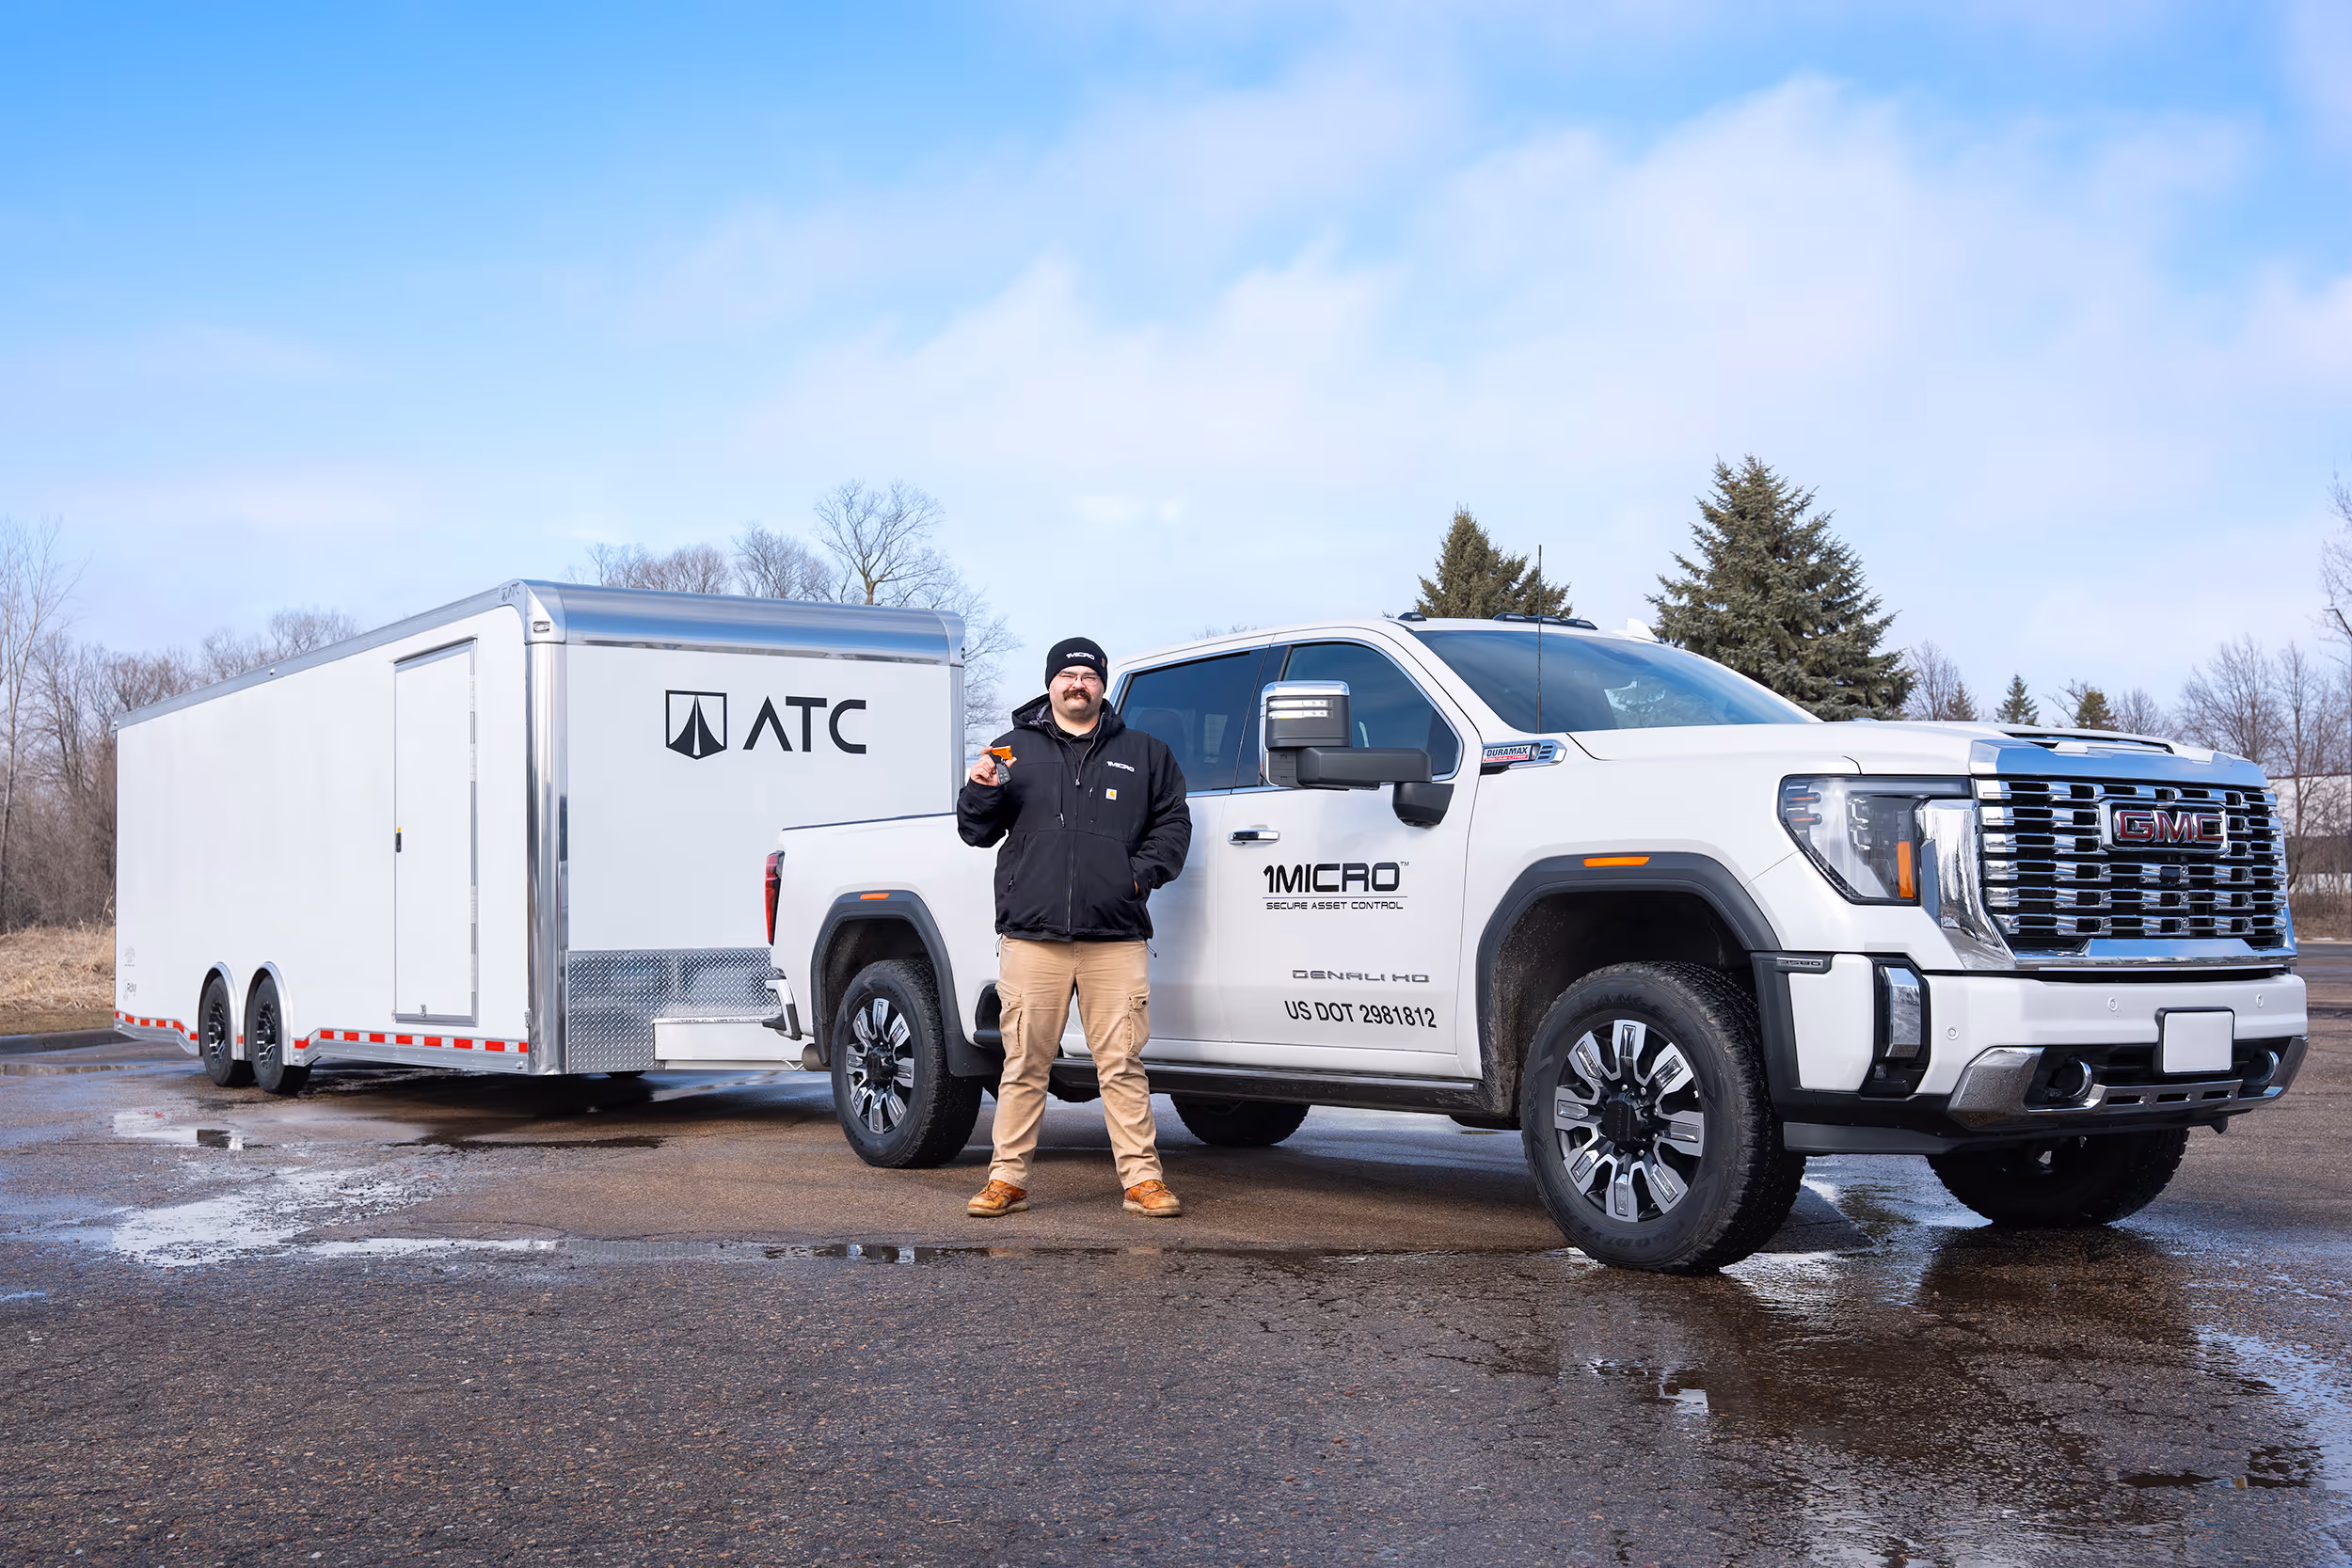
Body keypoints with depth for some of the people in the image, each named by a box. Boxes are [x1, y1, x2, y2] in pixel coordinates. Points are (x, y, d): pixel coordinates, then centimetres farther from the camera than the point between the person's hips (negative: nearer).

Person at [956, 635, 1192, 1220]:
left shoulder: (1143, 753, 15)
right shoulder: (1014, 750, 13)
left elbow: (1173, 822, 17)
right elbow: (977, 832, 13)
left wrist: (1144, 871, 1)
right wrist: (979, 792, -8)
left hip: (1116, 938, 0)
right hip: (1031, 936, 0)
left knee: (1121, 1063, 0)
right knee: (1024, 1063, 2)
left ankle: (1142, 1178, 5)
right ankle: (1007, 1177, 9)